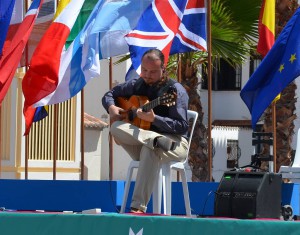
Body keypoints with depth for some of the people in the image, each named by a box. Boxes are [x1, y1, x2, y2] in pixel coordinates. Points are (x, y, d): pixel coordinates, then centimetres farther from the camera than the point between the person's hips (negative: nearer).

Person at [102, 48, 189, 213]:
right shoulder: (136, 85, 10)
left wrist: (153, 118, -29)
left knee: (150, 150, -41)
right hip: (138, 144, 5)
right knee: (116, 127, -26)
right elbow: (109, 95, 24)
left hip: (174, 142, -5)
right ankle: (158, 141, -49)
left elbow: (182, 126, -15)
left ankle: (138, 207, -44)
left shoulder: (175, 90, -7)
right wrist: (112, 108, -1)